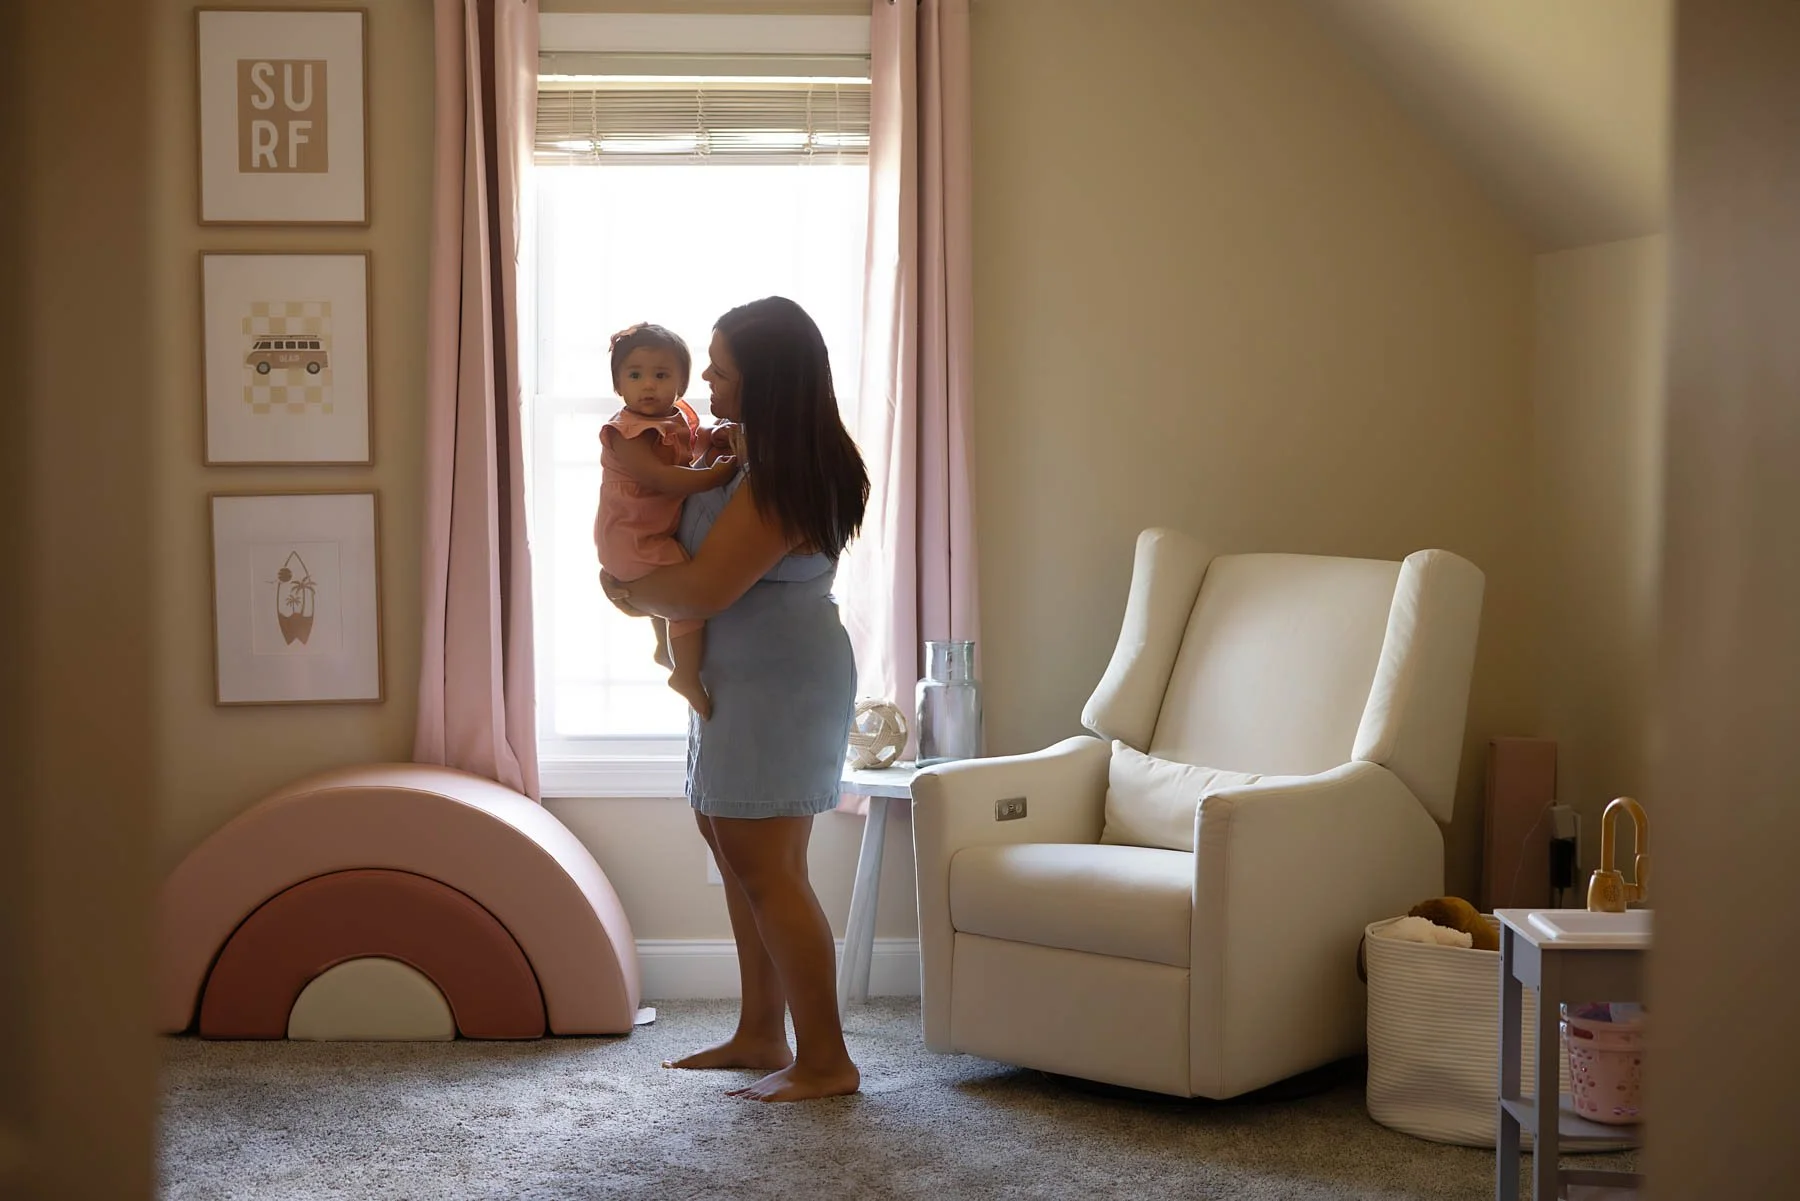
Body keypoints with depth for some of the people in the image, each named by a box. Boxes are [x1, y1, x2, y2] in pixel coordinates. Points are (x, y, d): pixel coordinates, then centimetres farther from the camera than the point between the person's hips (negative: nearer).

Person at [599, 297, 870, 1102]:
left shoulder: (780, 480, -22)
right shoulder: (751, 450, 10)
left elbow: (701, 591, -23)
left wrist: (631, 594, -5)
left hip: (777, 682, -11)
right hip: (745, 679, 11)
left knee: (765, 867, -8)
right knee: (734, 846, 15)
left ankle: (826, 1060, -2)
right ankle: (761, 1035, 24)